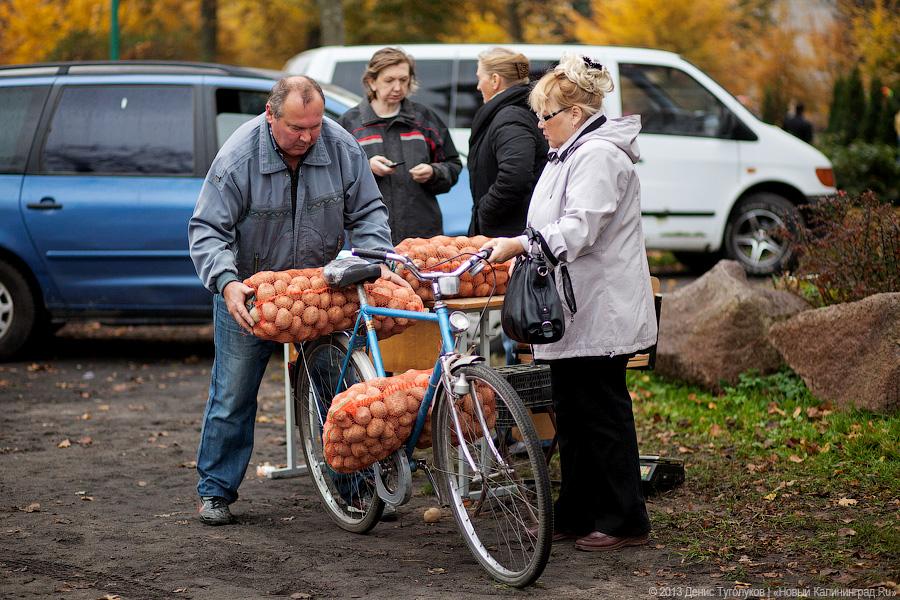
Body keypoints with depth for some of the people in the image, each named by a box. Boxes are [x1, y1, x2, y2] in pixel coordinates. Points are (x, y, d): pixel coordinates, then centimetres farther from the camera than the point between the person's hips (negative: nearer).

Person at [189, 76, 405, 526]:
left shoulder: (341, 147, -13)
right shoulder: (239, 156, -21)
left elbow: (367, 212, -2)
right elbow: (207, 231, -19)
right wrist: (227, 282, -35)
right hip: (249, 291, -3)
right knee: (233, 394, 1)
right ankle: (215, 491, 13)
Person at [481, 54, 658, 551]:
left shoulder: (599, 156, -15)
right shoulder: (570, 154, 19)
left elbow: (577, 231, -25)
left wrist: (518, 245, -24)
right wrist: (520, 252, 16)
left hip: (600, 311, -11)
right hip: (575, 311, 11)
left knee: (603, 414, -4)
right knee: (570, 413, 14)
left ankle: (624, 521, 3)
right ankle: (574, 515, 21)